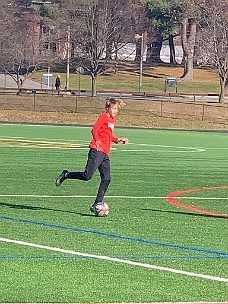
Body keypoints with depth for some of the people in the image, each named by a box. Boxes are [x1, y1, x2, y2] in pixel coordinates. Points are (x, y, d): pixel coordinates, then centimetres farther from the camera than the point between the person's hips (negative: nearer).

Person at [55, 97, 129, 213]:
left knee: (106, 179, -1)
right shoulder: (104, 116, -4)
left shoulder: (112, 120, 23)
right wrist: (98, 142, -25)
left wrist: (119, 140, 20)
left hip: (105, 154, 9)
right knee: (87, 175, -16)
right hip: (97, 151, -9)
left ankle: (96, 205, 1)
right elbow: (94, 130, -13)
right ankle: (66, 175, 7)